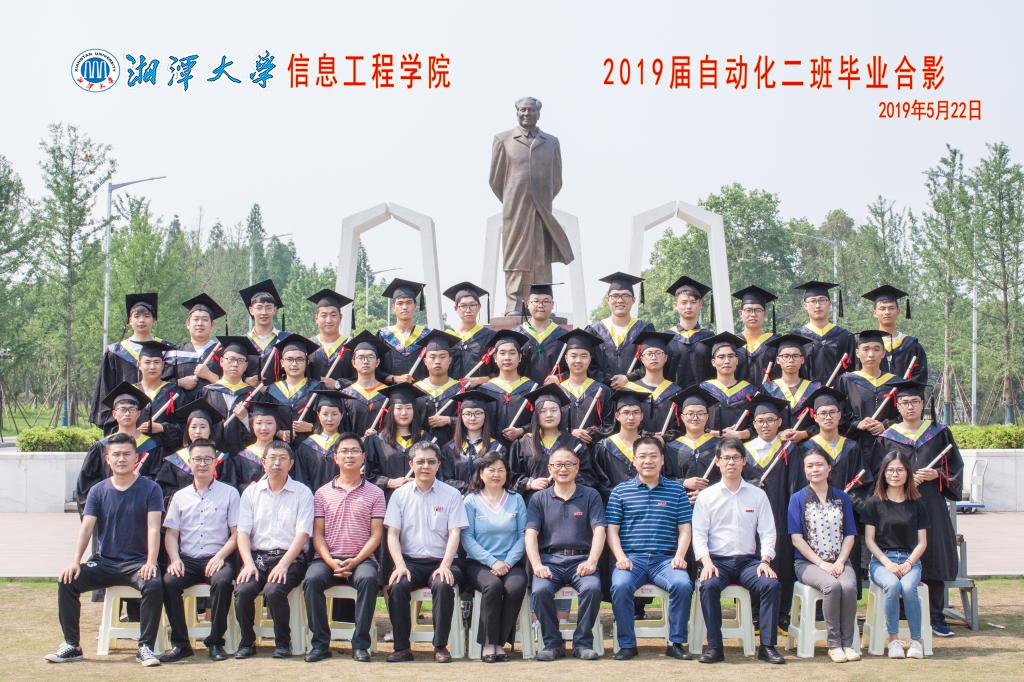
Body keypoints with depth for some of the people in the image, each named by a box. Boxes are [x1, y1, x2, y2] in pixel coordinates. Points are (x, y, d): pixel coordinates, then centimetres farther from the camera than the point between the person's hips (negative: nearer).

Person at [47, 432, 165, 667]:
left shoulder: (150, 489, 0)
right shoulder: (98, 491, 7)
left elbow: (153, 528, -10)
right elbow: (86, 527, -1)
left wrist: (150, 562, -24)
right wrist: (75, 561, -17)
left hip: (137, 562, -3)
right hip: (103, 561, 3)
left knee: (154, 585, -33)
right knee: (67, 582, -19)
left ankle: (145, 647, -19)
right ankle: (72, 645, -7)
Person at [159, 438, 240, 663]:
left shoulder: (229, 493, 9)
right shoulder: (180, 496, 18)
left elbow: (237, 533, 4)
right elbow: (171, 533, 12)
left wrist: (220, 556, -12)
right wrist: (175, 559, -7)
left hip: (217, 558, -2)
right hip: (187, 559, 2)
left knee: (222, 581, -35)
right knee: (169, 582, -29)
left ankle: (215, 642, -20)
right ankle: (180, 643, -18)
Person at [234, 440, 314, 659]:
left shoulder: (302, 493, 5)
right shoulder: (251, 492, 14)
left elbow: (302, 534, -4)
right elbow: (243, 532, 7)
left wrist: (283, 564, -17)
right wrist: (248, 563, -10)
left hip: (290, 557, -3)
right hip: (257, 556, 3)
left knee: (273, 590, -31)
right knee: (243, 590, -26)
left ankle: (283, 642, -8)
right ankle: (246, 642, -5)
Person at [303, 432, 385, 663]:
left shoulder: (374, 493, 9)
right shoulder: (323, 493, 13)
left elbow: (376, 535, 2)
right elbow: (318, 534, 7)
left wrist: (355, 561, -13)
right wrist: (331, 561, -11)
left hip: (361, 559, -1)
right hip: (328, 558, 1)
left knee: (368, 579, -34)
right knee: (312, 580, -30)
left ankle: (360, 644, -25)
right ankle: (320, 643, -19)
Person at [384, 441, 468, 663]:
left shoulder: (451, 495, 6)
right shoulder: (400, 495, 10)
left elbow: (454, 534, -1)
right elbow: (392, 534, 4)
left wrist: (445, 566, -17)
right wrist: (400, 565, -13)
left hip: (441, 561, -1)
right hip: (410, 560, 1)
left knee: (443, 585, -33)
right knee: (396, 586, -29)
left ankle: (440, 646, -21)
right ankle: (402, 647, -18)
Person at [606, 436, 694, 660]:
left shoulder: (676, 490, 13)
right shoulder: (620, 491, 12)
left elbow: (684, 529, 10)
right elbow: (612, 530, 8)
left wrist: (679, 556, -6)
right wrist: (620, 556, -8)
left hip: (666, 558, 1)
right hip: (631, 557, 0)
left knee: (683, 584, -30)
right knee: (620, 586, -31)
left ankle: (676, 643, -11)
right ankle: (627, 644, -14)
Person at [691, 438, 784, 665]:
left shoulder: (758, 495, 11)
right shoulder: (706, 496, 7)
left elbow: (768, 532, 6)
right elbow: (699, 533, 2)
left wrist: (765, 561, -10)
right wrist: (706, 562, -14)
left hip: (748, 560, 1)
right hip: (717, 560, -1)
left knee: (771, 584, -27)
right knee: (708, 585, -33)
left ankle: (767, 646, -18)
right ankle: (714, 647, -25)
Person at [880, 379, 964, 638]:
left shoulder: (938, 433, 9)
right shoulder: (888, 437, 7)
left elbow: (955, 465, 9)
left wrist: (936, 474, -8)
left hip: (932, 504, 1)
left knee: (933, 556, -1)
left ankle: (935, 617, 5)